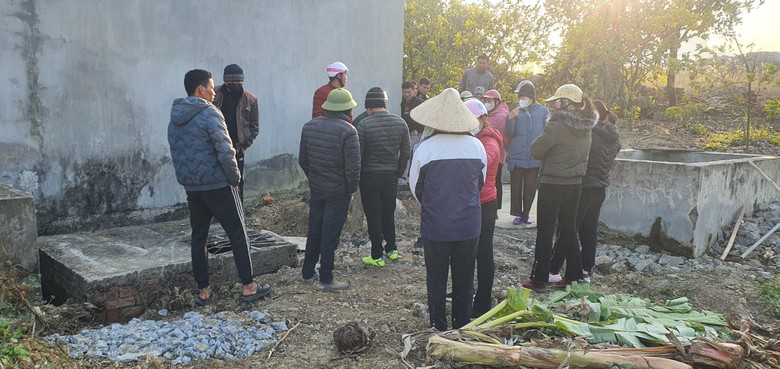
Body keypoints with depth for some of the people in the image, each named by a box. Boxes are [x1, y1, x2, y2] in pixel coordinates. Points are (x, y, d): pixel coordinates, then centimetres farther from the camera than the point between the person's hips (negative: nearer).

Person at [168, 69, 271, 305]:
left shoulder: (175, 117, 10)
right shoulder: (209, 113, -14)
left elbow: (175, 152, 14)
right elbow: (225, 151, -19)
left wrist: (186, 177, 18)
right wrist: (235, 178, -7)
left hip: (190, 187, 7)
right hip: (217, 185, -7)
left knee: (198, 237, 12)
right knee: (238, 235, 3)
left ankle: (203, 291, 16)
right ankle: (248, 287, 7)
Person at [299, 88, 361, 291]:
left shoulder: (309, 126, 1)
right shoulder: (348, 131, -18)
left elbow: (302, 160, 8)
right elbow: (353, 166, -19)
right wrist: (352, 189, -5)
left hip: (316, 188, 6)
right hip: (338, 191, -6)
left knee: (314, 230, 17)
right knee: (330, 234, 2)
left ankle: (307, 272, 28)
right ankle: (326, 280, 11)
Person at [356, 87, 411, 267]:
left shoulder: (363, 124, -14)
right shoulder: (400, 123, 0)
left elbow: (357, 155, -12)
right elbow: (405, 154, 5)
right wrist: (398, 174, 14)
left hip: (369, 177, -4)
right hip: (391, 177, 4)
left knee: (373, 217, 5)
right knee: (388, 214, 19)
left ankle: (377, 256, 12)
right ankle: (392, 249, 30)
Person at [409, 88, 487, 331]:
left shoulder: (425, 148, -13)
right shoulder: (476, 146, -6)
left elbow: (415, 188, -1)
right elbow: (481, 183, 8)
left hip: (435, 225, -2)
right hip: (469, 225, 2)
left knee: (436, 279, 13)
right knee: (464, 279, 16)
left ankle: (438, 328, 22)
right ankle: (461, 327, 27)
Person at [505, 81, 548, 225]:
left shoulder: (543, 111, 2)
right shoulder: (516, 111, 3)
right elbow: (509, 134, -5)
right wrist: (510, 119, -22)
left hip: (534, 158, 0)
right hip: (516, 157, 0)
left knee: (530, 187, 7)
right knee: (516, 187, 3)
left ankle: (526, 213, 20)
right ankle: (518, 214, 14)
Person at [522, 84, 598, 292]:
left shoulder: (557, 126, -19)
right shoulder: (585, 128, 5)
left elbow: (535, 150, -13)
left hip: (552, 185, -7)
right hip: (575, 184, 7)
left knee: (545, 232, 1)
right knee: (569, 230, 16)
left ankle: (539, 280, 5)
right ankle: (574, 275, 22)